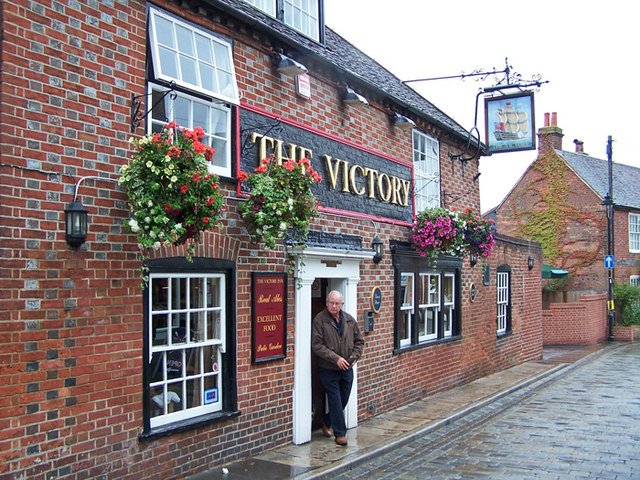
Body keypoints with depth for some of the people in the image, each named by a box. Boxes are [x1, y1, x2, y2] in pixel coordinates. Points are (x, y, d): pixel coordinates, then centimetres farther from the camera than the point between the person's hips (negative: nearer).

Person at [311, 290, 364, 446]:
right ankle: (340, 433, 11)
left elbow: (359, 341, 14)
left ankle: (327, 423, 37)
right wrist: (336, 359, -21)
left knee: (343, 400, 15)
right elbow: (317, 345, -17)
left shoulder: (350, 320, 5)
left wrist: (354, 356, -4)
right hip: (328, 369, -5)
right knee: (335, 401, -2)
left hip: (347, 369, 5)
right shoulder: (319, 320, -12)